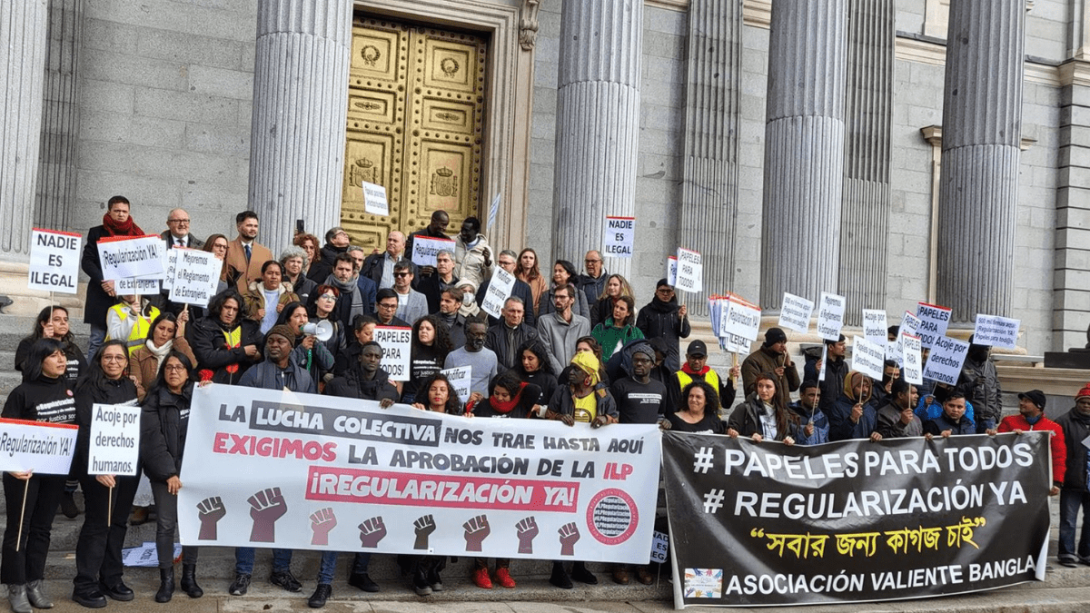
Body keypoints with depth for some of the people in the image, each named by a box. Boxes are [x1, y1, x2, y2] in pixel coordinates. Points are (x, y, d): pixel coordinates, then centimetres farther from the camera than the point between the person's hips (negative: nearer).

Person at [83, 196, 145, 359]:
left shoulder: (137, 235, 9)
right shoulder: (97, 233, 9)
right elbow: (86, 261, 2)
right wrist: (103, 281, -14)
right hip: (101, 295, 0)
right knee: (97, 340, 0)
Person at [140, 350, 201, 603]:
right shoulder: (154, 400, -1)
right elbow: (152, 439, -9)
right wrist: (168, 472, -15)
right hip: (164, 471, -2)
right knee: (166, 523, -3)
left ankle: (189, 576, 15)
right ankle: (167, 579, 6)